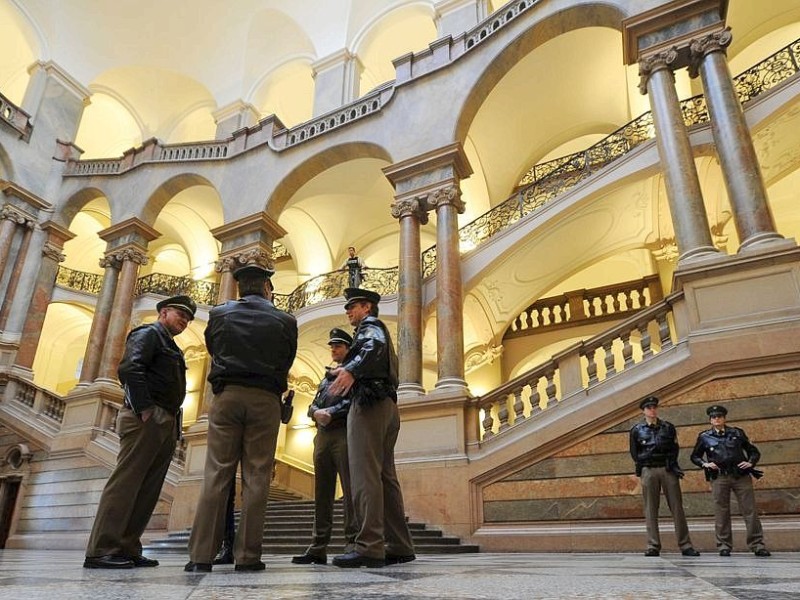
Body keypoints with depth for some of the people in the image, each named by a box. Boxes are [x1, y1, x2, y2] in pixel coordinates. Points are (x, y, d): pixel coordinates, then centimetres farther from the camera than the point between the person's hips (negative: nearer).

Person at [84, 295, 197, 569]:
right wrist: (143, 409, -19)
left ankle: (128, 549, 10)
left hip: (167, 425, 9)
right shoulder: (148, 333, 1)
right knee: (125, 482, -10)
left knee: (148, 489, 6)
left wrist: (174, 424, 13)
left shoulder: (171, 348, 28)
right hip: (147, 420, -9)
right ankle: (101, 551, -7)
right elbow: (129, 368, -16)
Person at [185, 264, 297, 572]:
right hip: (265, 399, -1)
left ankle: (201, 555, 0)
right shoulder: (284, 321, 4)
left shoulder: (219, 314, 7)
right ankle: (247, 556, 2)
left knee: (216, 474, 2)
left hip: (227, 394, 1)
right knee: (256, 477, 1)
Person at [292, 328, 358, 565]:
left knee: (350, 489, -8)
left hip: (344, 433, -7)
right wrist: (316, 412, -4)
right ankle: (318, 547, 8)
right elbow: (313, 405, 19)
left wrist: (331, 413, -15)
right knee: (322, 492, 5)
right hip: (323, 435, 7)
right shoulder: (326, 377, 27)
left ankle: (352, 544, -8)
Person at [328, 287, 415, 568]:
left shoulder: (370, 325, 1)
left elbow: (375, 346, -22)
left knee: (365, 476, -13)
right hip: (388, 407, 10)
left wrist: (350, 369, -37)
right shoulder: (378, 330, 31)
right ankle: (400, 546, 9)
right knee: (385, 476, 8)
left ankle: (369, 547, -16)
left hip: (370, 404, -10)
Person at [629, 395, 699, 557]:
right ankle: (653, 547, 3)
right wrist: (642, 466, 2)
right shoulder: (636, 430, 7)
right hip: (648, 471, -1)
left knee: (677, 507, 1)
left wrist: (672, 466, 0)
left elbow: (675, 448, 10)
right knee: (650, 510, 0)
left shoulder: (668, 427, 11)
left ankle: (685, 546, 7)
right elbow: (634, 454, 10)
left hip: (668, 470, 1)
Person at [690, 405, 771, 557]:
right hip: (719, 478, 0)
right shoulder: (704, 437, 9)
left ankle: (757, 545, 6)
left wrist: (750, 462, -2)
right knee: (721, 513, 1)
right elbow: (695, 456, 16)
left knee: (750, 510, -2)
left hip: (741, 476, 1)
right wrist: (704, 464, -2)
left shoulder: (737, 433, 12)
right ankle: (724, 546, 8)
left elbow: (754, 451, 17)